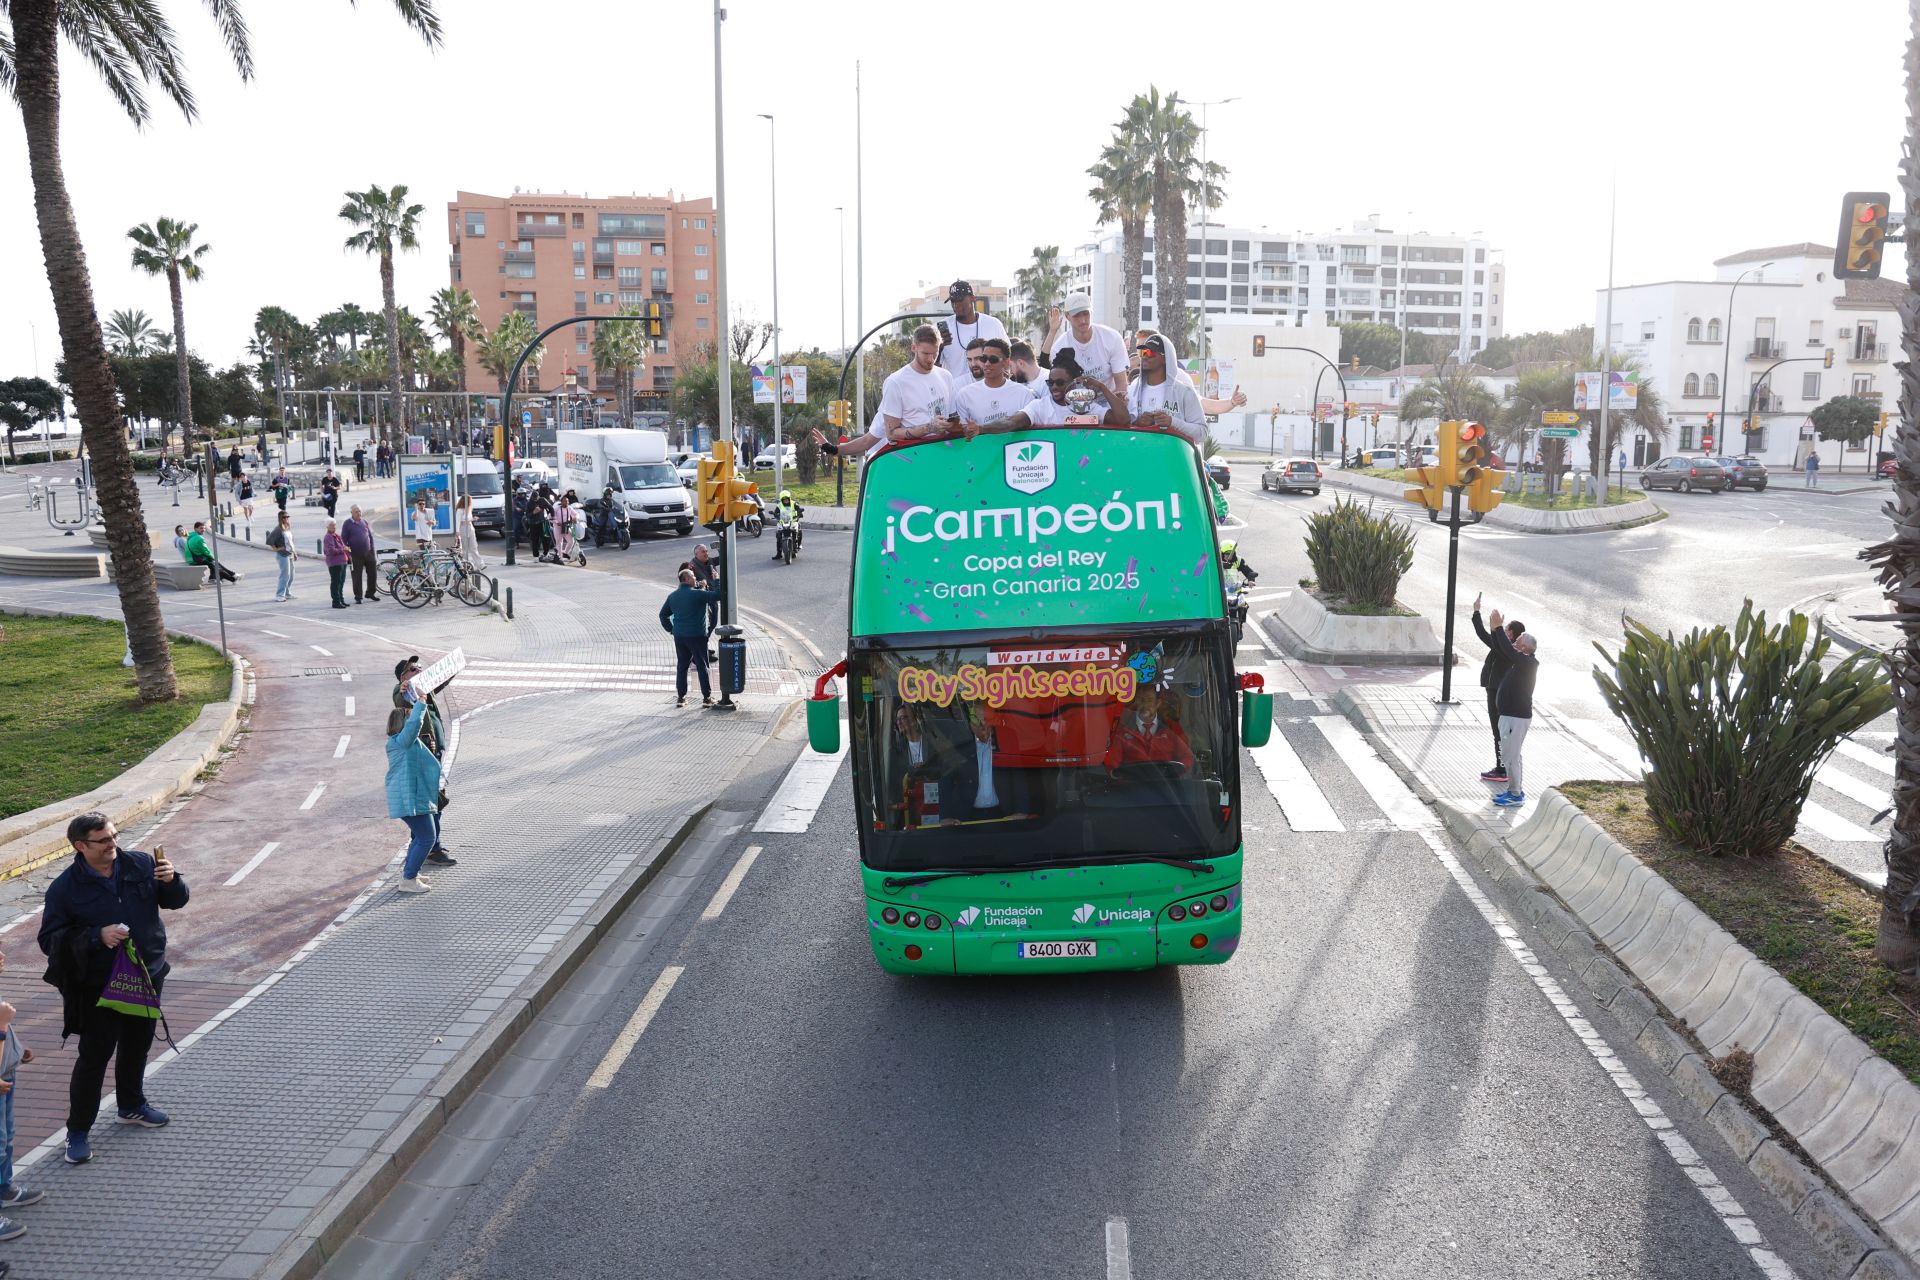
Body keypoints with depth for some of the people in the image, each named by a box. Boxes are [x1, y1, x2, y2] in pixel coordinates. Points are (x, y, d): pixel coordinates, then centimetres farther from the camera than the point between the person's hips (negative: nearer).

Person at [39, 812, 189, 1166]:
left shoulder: (141, 864, -5)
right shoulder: (65, 888, -14)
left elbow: (175, 901, 4)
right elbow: (49, 940, -12)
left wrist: (172, 881, -18)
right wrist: (97, 936, -25)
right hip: (99, 987, -4)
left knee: (137, 1046, 21)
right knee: (94, 1057, 0)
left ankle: (132, 1106, 42)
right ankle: (77, 1132, 14)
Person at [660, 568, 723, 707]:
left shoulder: (672, 596, 7)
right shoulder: (697, 594, -14)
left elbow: (663, 614, 13)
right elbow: (717, 596, -13)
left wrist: (671, 629, 16)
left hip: (679, 637, 6)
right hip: (696, 636, -6)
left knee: (681, 666, 13)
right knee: (702, 666, 3)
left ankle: (681, 697, 14)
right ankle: (707, 697, 5)